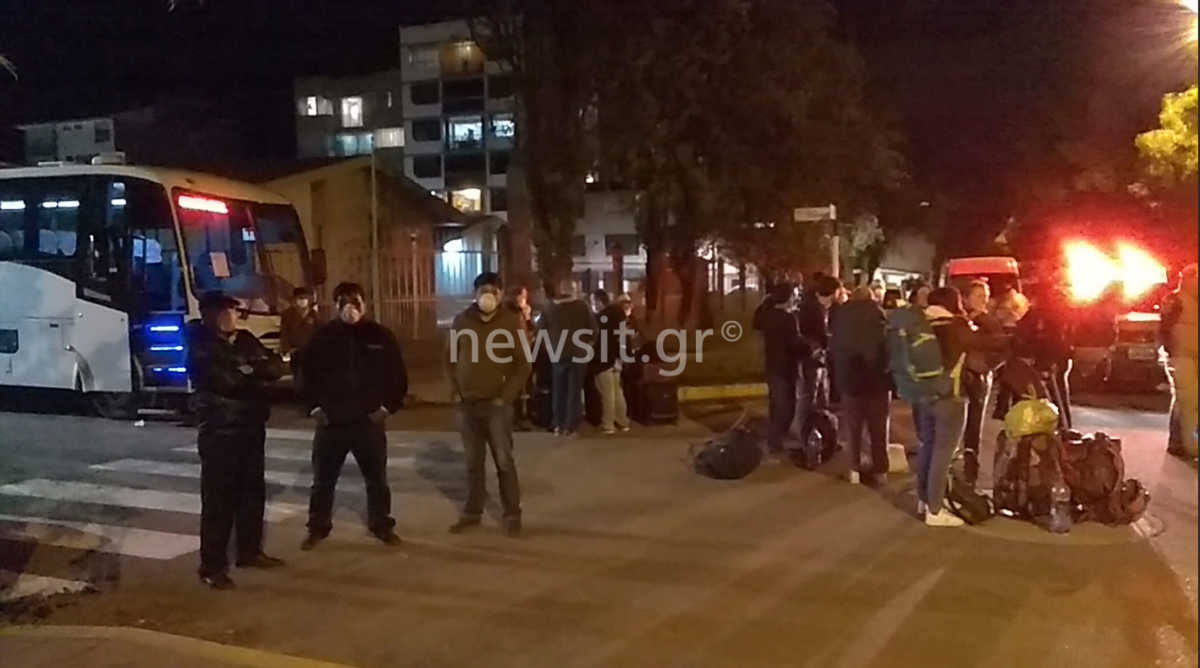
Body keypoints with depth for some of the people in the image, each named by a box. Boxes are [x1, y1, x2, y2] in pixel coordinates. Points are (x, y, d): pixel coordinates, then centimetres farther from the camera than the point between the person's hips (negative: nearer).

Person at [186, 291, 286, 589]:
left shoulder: (245, 340, 12)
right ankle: (212, 566, 2)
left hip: (251, 426, 7)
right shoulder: (201, 347, -7)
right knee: (219, 498, -5)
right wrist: (254, 373, -6)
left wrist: (248, 368, -13)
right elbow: (223, 379, -22)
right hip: (219, 430, -7)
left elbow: (276, 367, 4)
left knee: (253, 491, 15)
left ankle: (249, 551, 29)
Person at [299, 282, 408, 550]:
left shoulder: (380, 335, -3)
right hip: (330, 421, 0)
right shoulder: (322, 336, -2)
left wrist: (387, 406, -3)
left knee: (377, 479, 11)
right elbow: (307, 373, 8)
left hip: (369, 420, 0)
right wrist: (314, 407, 0)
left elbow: (398, 375, 3)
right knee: (323, 480, 11)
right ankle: (318, 527, 27)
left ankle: (381, 525, 27)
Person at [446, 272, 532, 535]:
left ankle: (512, 515, 12)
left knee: (504, 461, 1)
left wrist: (506, 396, -9)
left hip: (497, 404, -3)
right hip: (467, 404, 3)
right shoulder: (461, 321, 2)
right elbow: (450, 358, 13)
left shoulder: (510, 322, -5)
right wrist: (456, 390, 3)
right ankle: (472, 513, 23)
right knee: (473, 462, 12)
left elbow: (523, 364, -4)